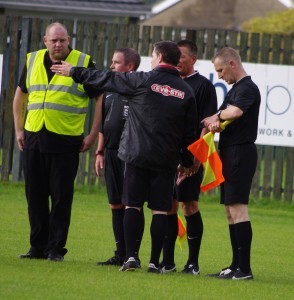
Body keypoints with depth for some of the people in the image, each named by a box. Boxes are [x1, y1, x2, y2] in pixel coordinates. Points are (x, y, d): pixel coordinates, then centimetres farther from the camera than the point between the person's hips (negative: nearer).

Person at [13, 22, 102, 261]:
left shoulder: (84, 64, -3)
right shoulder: (33, 61, 10)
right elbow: (21, 94, 22)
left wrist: (93, 135, -3)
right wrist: (19, 129, 15)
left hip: (66, 141, -4)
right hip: (34, 138, 4)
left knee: (61, 197, -3)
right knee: (35, 195, 7)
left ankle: (56, 248, 3)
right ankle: (38, 246, 15)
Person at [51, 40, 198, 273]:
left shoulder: (143, 81, -3)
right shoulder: (186, 92, 5)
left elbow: (104, 79, 6)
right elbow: (190, 132, 7)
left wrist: (74, 72, 19)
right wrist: (186, 162, 17)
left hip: (137, 155, -2)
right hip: (166, 159, 2)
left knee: (132, 206, 3)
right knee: (160, 210, 3)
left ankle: (131, 256, -6)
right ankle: (155, 261, 1)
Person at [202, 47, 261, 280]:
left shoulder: (247, 88, -12)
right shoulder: (235, 89, 20)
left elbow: (235, 112, -30)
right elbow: (223, 116, 13)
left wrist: (215, 117, -10)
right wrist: (215, 122, -11)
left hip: (241, 152, -11)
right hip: (231, 153, 11)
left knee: (237, 208, -14)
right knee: (230, 210, 12)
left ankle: (244, 268, -16)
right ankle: (236, 266, 16)